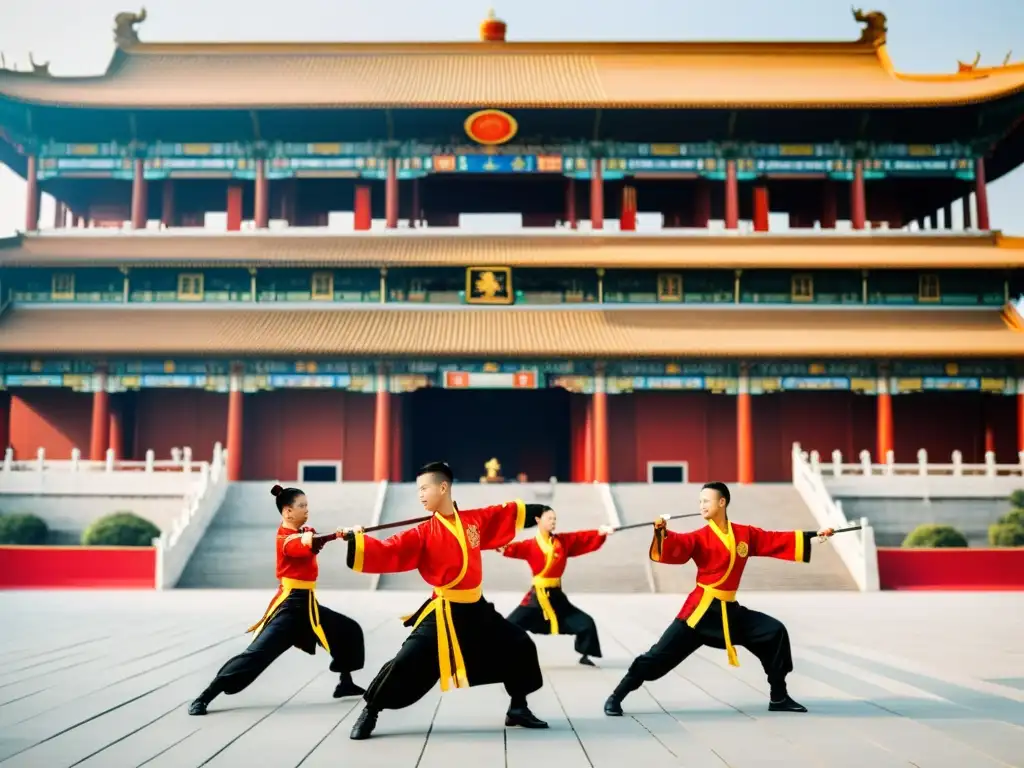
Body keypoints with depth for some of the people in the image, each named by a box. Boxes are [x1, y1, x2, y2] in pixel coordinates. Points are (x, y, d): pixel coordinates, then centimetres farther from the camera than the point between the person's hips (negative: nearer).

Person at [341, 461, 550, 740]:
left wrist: (537, 511, 21)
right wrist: (356, 540, -28)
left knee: (520, 647, 10)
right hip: (443, 614, -4)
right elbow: (388, 552, -16)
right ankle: (370, 712, 4)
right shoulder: (423, 534, -8)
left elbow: (509, 514, 17)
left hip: (476, 609, 4)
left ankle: (517, 709, 29)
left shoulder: (476, 519, 1)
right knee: (406, 663, -15)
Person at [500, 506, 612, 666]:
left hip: (556, 595, 3)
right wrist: (503, 548, -47)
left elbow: (585, 539, -2)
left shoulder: (565, 541, 5)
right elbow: (517, 548, -25)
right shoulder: (531, 545, -7)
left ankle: (584, 656, 22)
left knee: (586, 623, 3)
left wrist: (601, 532, -19)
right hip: (537, 596, -3)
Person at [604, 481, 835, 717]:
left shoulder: (746, 534, 5)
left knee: (774, 633, 1)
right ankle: (615, 697, 0)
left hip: (730, 609, 4)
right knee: (661, 654, -9)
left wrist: (813, 535, 8)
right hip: (701, 609, -4)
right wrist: (663, 533, -43)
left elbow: (776, 540, 10)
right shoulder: (700, 537, -6)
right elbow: (678, 546, -22)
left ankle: (779, 698, 16)